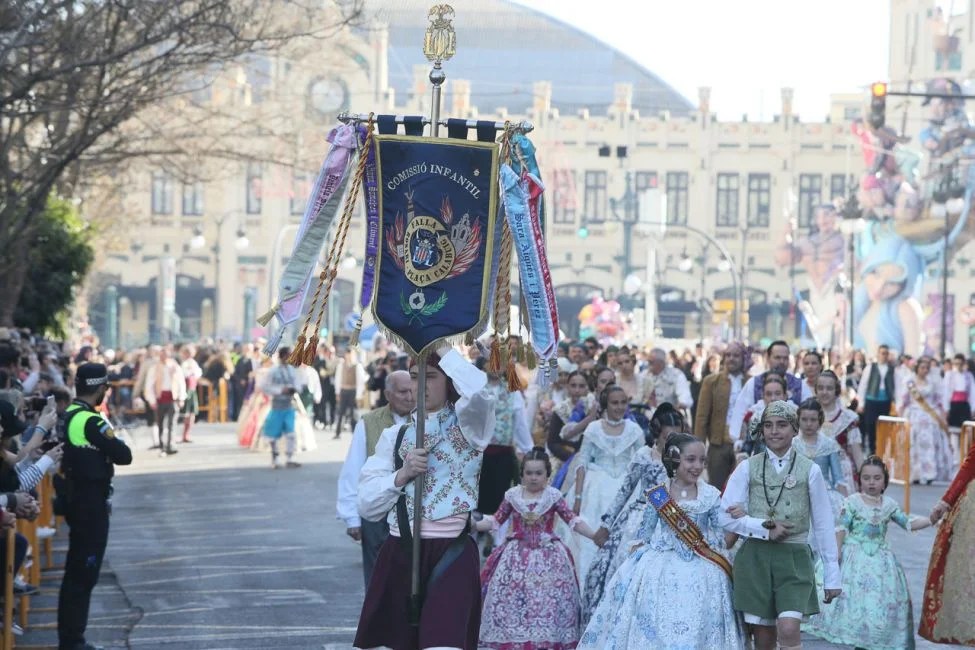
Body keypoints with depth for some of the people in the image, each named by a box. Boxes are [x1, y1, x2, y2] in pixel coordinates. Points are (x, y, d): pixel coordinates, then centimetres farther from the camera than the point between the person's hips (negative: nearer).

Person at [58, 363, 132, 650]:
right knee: (84, 574, -4)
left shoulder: (68, 416, 7)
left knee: (75, 571, 16)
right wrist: (113, 441, 1)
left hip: (75, 498, 9)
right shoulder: (92, 422, -20)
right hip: (91, 502, -9)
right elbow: (124, 455, -18)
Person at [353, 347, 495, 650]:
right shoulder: (394, 435, 13)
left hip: (451, 555, -4)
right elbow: (367, 505, 6)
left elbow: (475, 389, -25)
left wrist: (444, 351, -11)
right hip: (399, 554, 4)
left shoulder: (467, 425, 1)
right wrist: (402, 475, -9)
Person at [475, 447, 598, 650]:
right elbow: (495, 520, 7)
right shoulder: (512, 495, 2)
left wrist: (594, 536, -17)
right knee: (512, 598, -3)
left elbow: (573, 520, -4)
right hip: (517, 555, 1)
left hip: (547, 556, -1)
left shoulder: (553, 496, -2)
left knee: (547, 599, -5)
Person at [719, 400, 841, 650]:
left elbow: (823, 525, 5)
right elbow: (727, 517, -1)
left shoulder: (810, 470, 2)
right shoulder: (748, 468, 3)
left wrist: (832, 576, 5)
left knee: (789, 629, -19)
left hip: (794, 557, -1)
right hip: (755, 557, 1)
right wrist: (766, 528, -12)